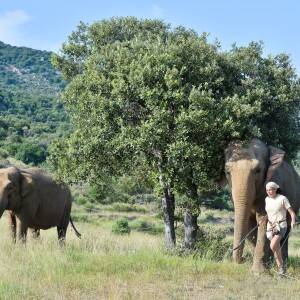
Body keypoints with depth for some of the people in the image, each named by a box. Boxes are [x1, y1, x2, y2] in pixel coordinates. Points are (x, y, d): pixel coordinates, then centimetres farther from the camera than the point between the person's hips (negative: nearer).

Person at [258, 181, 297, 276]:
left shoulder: (282, 198, -11)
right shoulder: (267, 199, 6)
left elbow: (292, 213, -13)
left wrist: (293, 221, -32)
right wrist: (263, 219, 3)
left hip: (281, 226, -6)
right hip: (270, 226, 6)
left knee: (273, 246, -23)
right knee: (277, 248, 7)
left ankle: (281, 266, -4)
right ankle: (281, 267, 19)